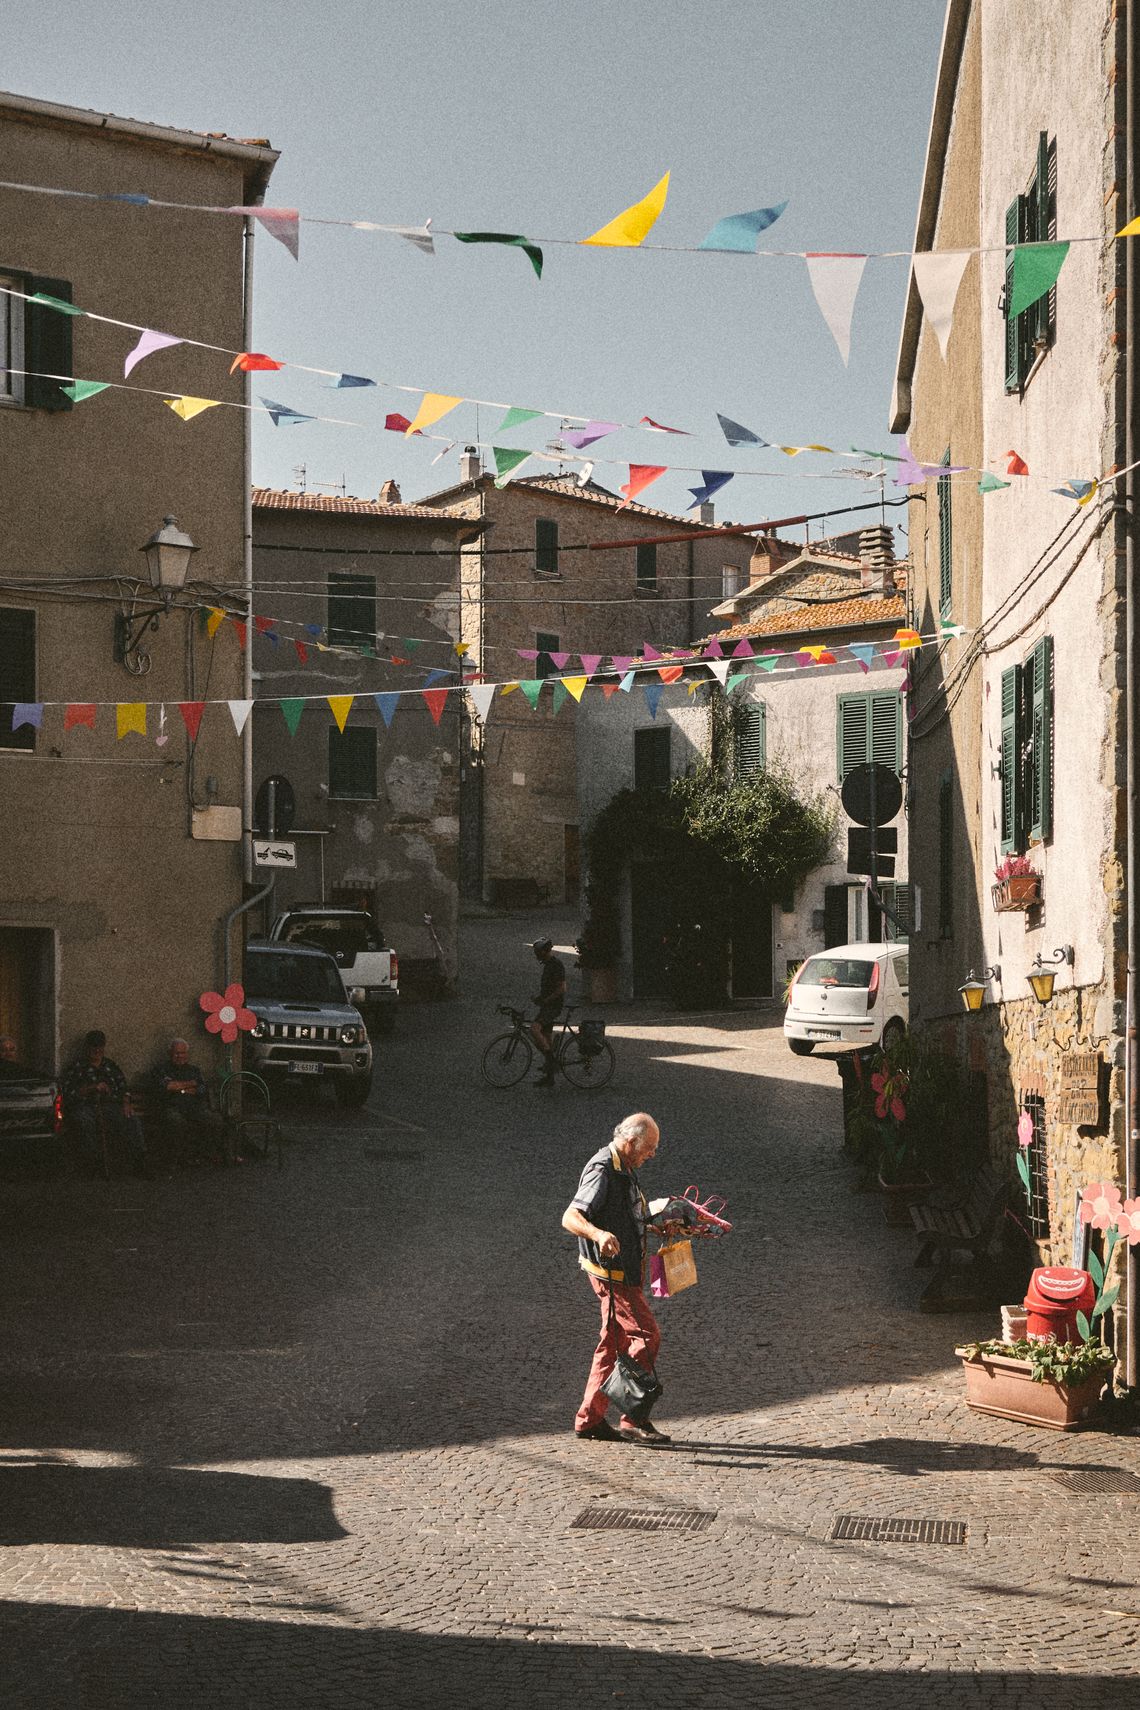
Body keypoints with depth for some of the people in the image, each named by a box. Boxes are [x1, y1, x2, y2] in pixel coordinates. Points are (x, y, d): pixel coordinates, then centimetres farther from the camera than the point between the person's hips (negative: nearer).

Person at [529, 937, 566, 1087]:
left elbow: (562, 989, -21)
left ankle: (550, 1058, -17)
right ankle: (548, 1077, 16)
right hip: (547, 1006, 10)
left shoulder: (556, 965, -15)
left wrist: (545, 1000, -19)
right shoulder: (548, 964, 16)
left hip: (553, 1006, -10)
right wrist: (540, 997, 14)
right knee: (547, 1037, 11)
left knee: (534, 1028, -26)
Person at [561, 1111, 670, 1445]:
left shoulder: (624, 1170, 14)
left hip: (626, 1271, 10)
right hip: (610, 1271, -10)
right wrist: (599, 1234, -47)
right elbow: (570, 1218, -29)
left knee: (614, 1342, 11)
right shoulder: (602, 1172, -18)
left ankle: (590, 1420, 15)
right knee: (645, 1336, -11)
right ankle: (635, 1420, -7)